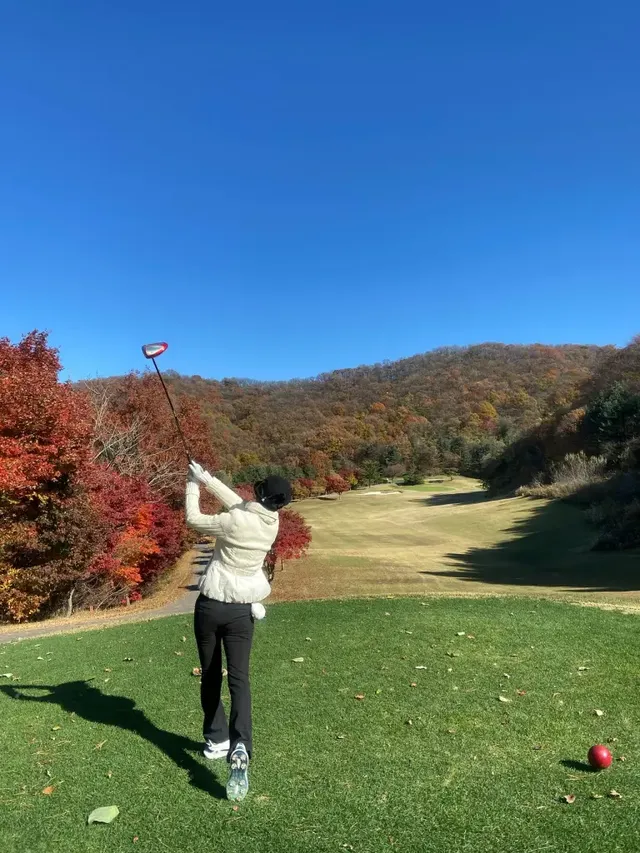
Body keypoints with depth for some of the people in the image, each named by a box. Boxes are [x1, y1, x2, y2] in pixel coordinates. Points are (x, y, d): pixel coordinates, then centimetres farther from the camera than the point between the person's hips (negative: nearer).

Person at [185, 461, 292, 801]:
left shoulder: (236, 522, -20)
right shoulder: (272, 522, -4)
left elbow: (194, 520, -5)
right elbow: (238, 503, 10)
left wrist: (193, 487, 9)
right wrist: (206, 478, 13)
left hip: (210, 605, -2)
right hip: (242, 610, 2)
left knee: (210, 676, 16)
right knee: (239, 679, 0)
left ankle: (216, 739, 29)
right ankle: (240, 749, -18)